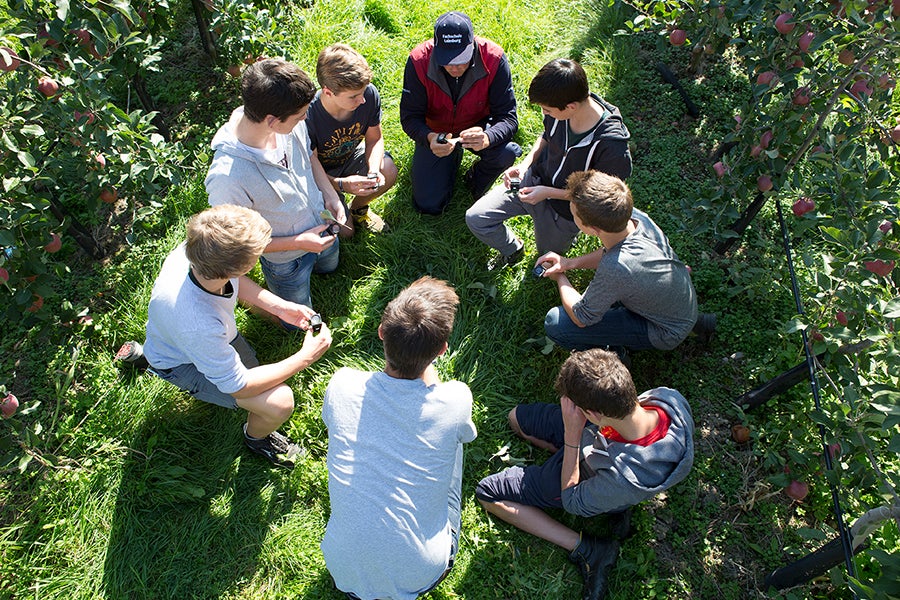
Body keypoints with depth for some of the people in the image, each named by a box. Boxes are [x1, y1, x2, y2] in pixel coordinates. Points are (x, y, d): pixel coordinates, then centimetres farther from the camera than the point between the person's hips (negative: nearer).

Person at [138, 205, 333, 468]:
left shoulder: (193, 250, -30)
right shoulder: (199, 325, -47)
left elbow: (235, 281, -3)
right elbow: (238, 386, -29)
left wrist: (279, 306, -13)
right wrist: (306, 357, -26)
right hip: (181, 364, -7)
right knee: (279, 402, -19)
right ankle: (256, 438, 15)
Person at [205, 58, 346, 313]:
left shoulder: (290, 121, -25)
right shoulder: (228, 177, -43)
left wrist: (330, 194, -12)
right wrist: (298, 242, -27)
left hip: (321, 226, 6)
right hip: (285, 259, -5)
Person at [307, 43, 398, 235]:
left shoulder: (369, 94, -25)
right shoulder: (308, 116, -37)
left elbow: (374, 139, -9)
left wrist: (373, 171, -28)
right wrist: (341, 184, -45)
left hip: (350, 155, 4)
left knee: (388, 172, -24)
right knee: (344, 231, -16)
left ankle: (358, 207, 8)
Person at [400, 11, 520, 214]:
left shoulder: (494, 58, -27)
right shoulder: (419, 60, -26)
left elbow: (508, 117, -26)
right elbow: (410, 117, -21)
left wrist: (487, 138, -49)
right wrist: (429, 138, -44)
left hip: (477, 128, 0)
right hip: (435, 133, 1)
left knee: (507, 152, -33)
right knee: (428, 206, -4)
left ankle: (475, 180, 4)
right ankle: (453, 159, 27)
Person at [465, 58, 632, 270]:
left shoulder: (612, 145, -34)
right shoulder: (561, 110, -17)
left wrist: (548, 193, -24)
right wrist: (525, 164, -9)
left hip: (566, 207, -4)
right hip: (535, 179, 4)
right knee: (476, 218, -6)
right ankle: (513, 249, 23)